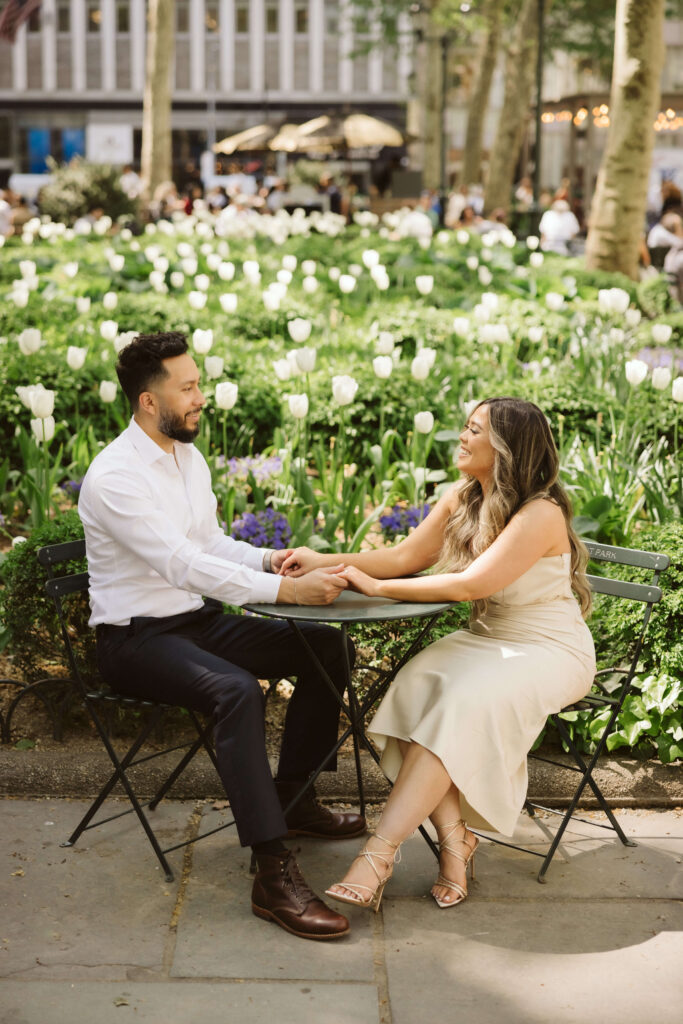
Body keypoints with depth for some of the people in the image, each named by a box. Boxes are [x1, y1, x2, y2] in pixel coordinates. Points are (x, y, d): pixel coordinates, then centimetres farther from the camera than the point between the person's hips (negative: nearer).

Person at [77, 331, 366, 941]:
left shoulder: (189, 457, 9)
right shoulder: (114, 475, -20)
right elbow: (182, 565, -29)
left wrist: (270, 559, -4)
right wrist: (286, 589, -34)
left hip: (199, 618, 9)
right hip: (136, 637, -9)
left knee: (329, 647, 2)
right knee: (237, 692, -36)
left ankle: (293, 798, 16)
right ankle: (273, 874, -34)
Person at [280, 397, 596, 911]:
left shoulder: (541, 515, -19)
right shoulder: (460, 499, 6)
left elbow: (470, 585, -25)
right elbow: (405, 556, 6)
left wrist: (376, 586, -21)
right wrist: (326, 563, -8)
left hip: (548, 651, -7)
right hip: (486, 639, 7)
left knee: (463, 706, -32)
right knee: (415, 690, -23)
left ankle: (378, 854, -34)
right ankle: (454, 837, -23)